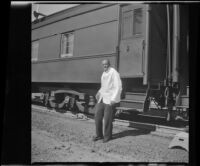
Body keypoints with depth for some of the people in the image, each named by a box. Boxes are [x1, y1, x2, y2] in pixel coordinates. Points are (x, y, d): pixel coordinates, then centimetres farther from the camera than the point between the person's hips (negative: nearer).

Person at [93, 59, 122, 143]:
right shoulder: (104, 73, 14)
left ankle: (107, 136, 19)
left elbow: (118, 87, -17)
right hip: (102, 98, 8)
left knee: (107, 119, 0)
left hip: (110, 100, -8)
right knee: (97, 116, 6)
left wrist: (113, 99, -22)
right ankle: (99, 135, 20)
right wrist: (99, 92, 15)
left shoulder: (114, 73, -12)